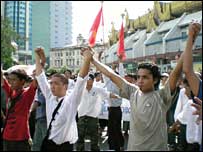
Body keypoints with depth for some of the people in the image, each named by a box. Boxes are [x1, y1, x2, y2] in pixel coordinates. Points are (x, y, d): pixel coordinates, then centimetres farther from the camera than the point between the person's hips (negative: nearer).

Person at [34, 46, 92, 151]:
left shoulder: (71, 100, -10)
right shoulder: (49, 97, 3)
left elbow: (81, 80, -20)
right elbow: (41, 77, 8)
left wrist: (87, 59, -28)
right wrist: (38, 57, 7)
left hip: (64, 145, -5)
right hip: (48, 143, 5)